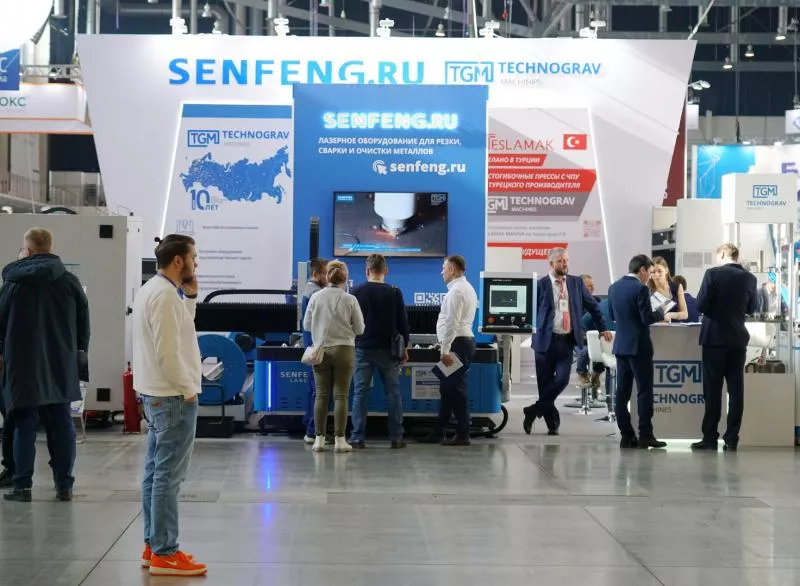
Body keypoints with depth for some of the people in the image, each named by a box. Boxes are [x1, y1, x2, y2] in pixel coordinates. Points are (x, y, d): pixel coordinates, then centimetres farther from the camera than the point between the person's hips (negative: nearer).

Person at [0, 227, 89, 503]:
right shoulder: (70, 281, 0)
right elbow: (84, 322, 5)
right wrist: (79, 351, 15)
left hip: (23, 366, -2)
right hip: (62, 366, 2)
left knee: (24, 426, 3)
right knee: (61, 426, 7)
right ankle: (64, 485, 8)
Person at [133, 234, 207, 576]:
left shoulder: (151, 289, 12)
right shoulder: (165, 295, -19)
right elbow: (168, 351, -24)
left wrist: (190, 297, 9)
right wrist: (188, 390, -15)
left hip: (156, 395, 11)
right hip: (173, 397, -11)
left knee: (156, 472, 14)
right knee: (169, 476, -6)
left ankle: (153, 546, 20)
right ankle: (164, 554, -2)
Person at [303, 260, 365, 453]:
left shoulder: (316, 297, -3)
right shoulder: (350, 300, -7)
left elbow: (306, 325, 5)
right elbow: (359, 329, -1)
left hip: (320, 350, 2)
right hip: (344, 349, -2)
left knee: (321, 395, 7)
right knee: (341, 395, 2)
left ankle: (319, 439, 6)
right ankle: (339, 440, 1)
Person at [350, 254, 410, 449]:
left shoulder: (357, 292, -1)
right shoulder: (394, 293, -3)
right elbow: (403, 322, -1)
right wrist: (404, 347, 8)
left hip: (362, 348, 1)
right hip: (387, 349, 0)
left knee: (360, 393, 3)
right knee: (393, 393, 6)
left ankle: (357, 437, -1)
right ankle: (396, 437, 5)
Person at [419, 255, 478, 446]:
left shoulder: (456, 291, -14)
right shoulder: (466, 288, 19)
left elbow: (452, 322, -20)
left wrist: (445, 350, -21)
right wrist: (445, 347, 20)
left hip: (457, 344, -11)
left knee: (456, 389, -7)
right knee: (447, 389, 13)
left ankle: (463, 435, -4)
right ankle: (438, 433, 18)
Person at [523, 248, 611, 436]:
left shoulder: (576, 283, 8)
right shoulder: (540, 285, -2)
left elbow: (592, 306, 14)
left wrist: (603, 328, 11)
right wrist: (534, 330, -6)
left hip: (567, 341, 2)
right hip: (546, 340, -2)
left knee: (562, 379, -10)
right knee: (545, 383, 2)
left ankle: (534, 411, 5)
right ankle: (552, 423, 15)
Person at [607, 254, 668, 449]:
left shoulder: (614, 288, 8)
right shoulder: (640, 289, -15)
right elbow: (647, 318, -17)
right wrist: (661, 312, 0)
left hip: (620, 345, 7)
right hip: (638, 346, -7)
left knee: (622, 391, 6)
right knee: (644, 391, -2)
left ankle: (626, 435, 8)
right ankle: (645, 436, -2)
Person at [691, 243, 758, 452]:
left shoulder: (713, 274, -11)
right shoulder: (750, 278, 2)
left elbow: (701, 305, -13)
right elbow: (752, 309, 14)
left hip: (715, 337, -3)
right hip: (738, 339, 3)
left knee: (712, 389, 1)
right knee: (736, 389, 5)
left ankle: (710, 437, 1)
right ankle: (731, 439, 4)